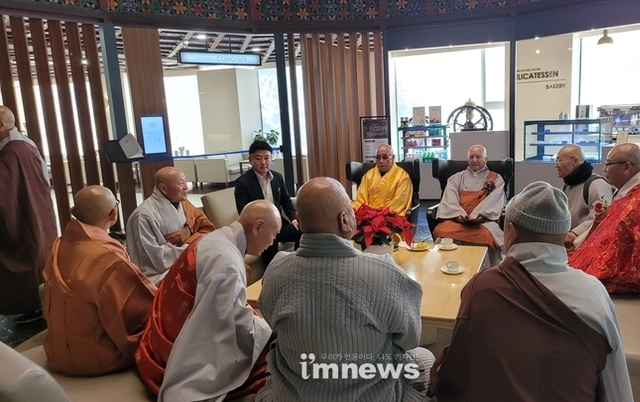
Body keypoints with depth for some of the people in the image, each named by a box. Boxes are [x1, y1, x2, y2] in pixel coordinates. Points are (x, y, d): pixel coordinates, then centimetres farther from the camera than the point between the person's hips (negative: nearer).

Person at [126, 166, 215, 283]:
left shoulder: (183, 203, 8)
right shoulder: (144, 216, -15)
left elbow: (206, 228, 6)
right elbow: (154, 257, -17)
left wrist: (189, 244, -13)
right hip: (160, 274, -7)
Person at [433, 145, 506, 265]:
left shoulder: (496, 179, 19)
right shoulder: (456, 178, 23)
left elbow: (494, 201, 1)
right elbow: (449, 200, 7)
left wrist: (479, 214, -18)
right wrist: (459, 214, -15)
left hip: (484, 220, -1)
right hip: (457, 218, 1)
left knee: (485, 235, -37)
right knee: (441, 231, -32)